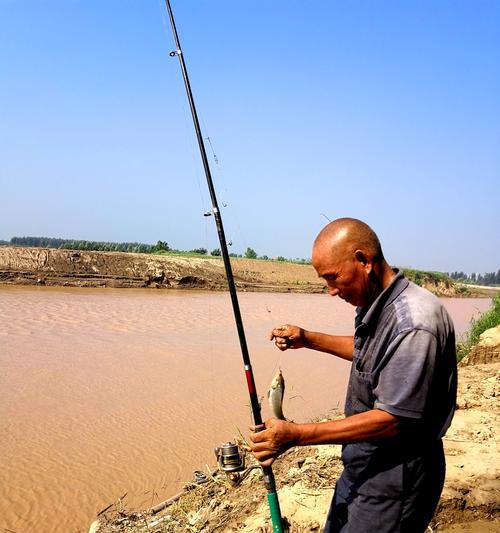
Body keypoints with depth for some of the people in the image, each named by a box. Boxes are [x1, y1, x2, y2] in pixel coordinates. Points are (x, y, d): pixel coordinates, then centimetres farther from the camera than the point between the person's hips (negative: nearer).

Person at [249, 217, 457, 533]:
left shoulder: (414, 322, -29)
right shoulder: (374, 304, 1)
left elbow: (392, 419, -29)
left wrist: (297, 435, -28)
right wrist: (308, 339, 10)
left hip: (396, 474, -9)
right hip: (362, 462, 9)